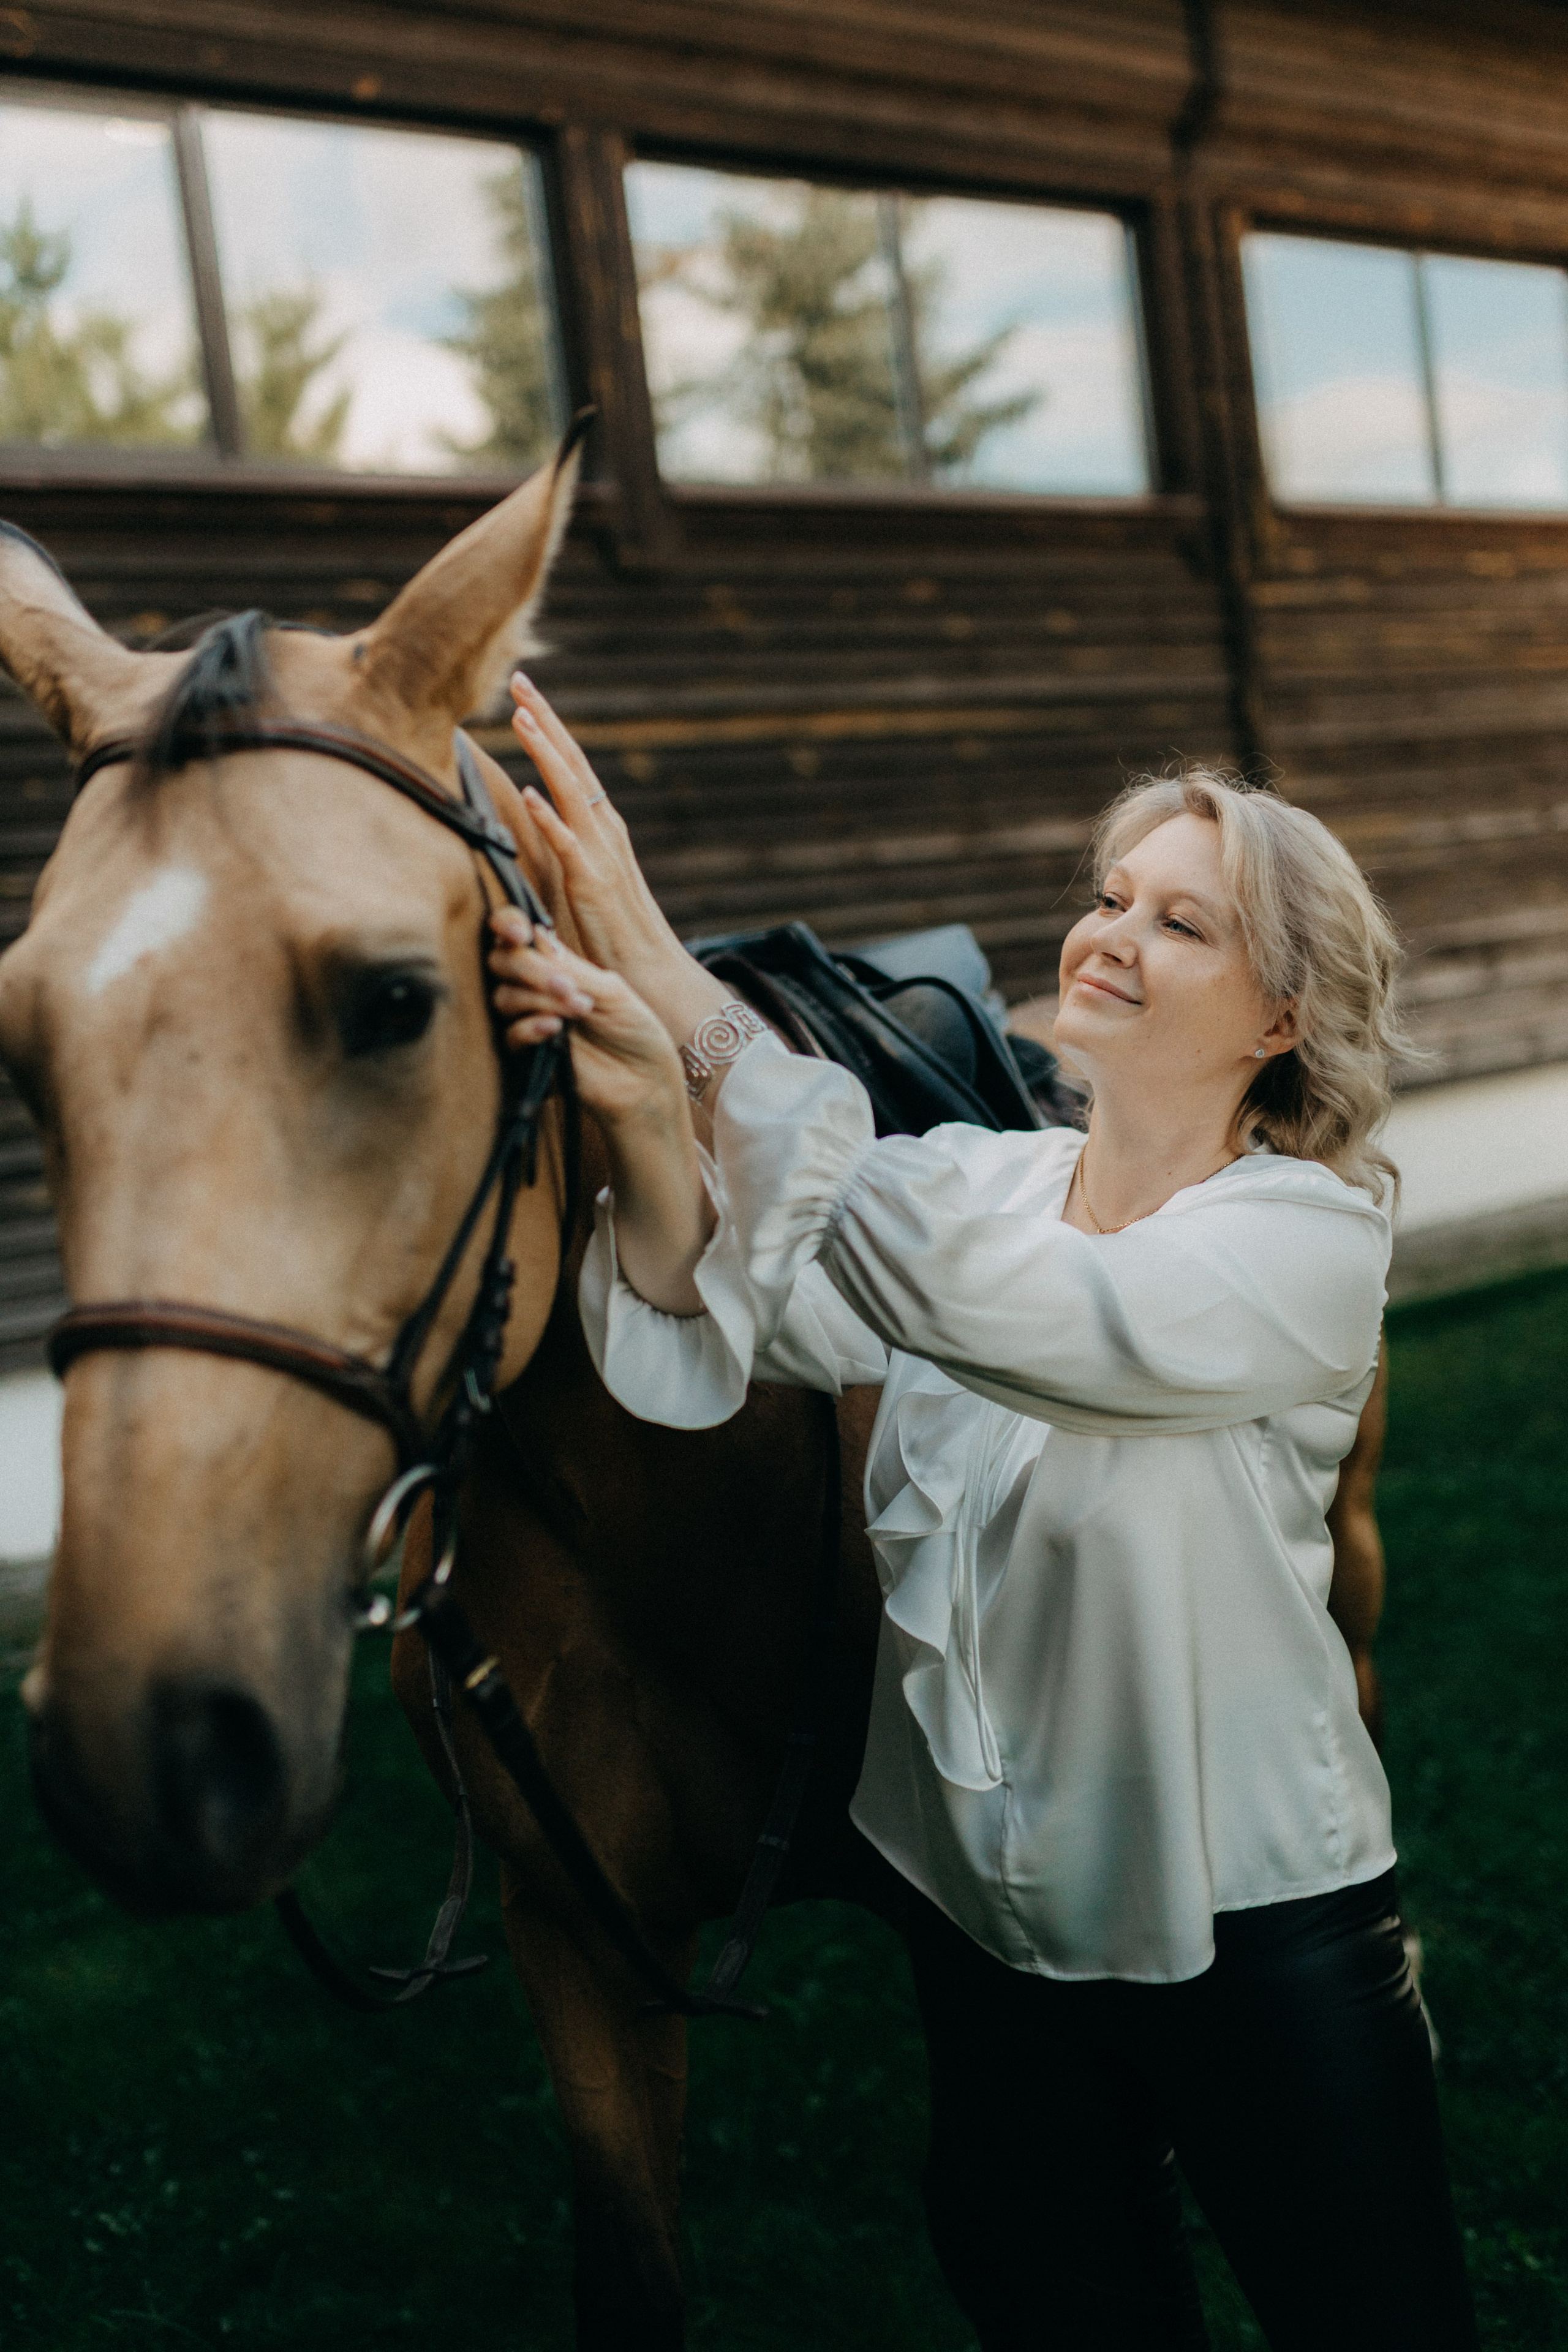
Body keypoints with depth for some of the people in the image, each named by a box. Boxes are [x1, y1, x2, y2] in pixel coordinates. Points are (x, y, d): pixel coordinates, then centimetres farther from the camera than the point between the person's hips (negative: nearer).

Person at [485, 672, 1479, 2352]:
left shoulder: (1309, 1237, -17)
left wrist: (679, 995, -37)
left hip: (1256, 1933, -4)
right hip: (985, 1911, 4)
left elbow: (962, 1291, -33)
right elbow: (724, 1326, -17)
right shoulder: (974, 1179, -2)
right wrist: (645, 1110, -38)